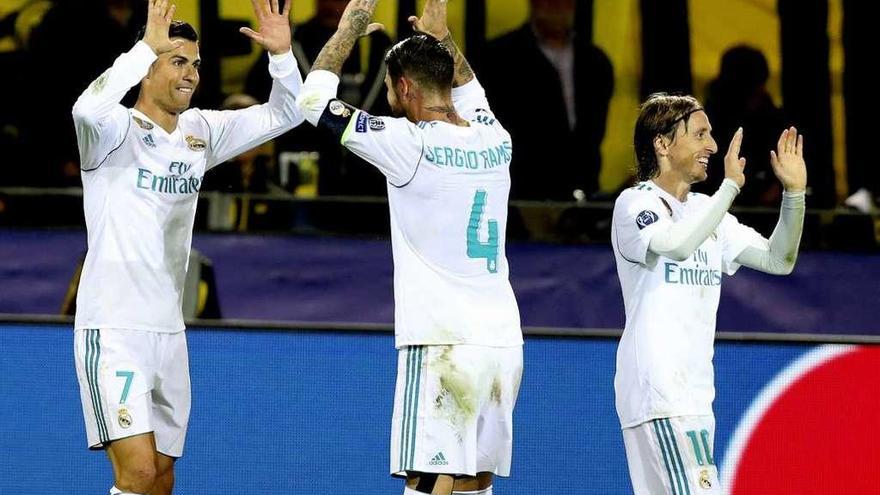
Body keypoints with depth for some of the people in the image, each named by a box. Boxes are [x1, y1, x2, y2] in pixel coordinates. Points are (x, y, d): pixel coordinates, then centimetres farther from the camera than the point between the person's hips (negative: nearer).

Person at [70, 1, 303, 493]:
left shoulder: (201, 131, 10)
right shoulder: (116, 130, -10)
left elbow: (284, 114, 13)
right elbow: (89, 108, -34)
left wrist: (282, 54, -4)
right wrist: (148, 45, -33)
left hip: (169, 331, 7)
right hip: (113, 328, -7)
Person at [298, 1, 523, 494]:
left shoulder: (411, 144, -9)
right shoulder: (495, 143, 10)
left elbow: (314, 99, -1)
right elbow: (470, 91, 36)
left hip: (444, 346, -7)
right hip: (504, 340, 7)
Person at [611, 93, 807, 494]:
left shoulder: (705, 210, 17)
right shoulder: (635, 204, -6)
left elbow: (778, 260, 15)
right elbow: (677, 244, -27)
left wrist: (794, 193, 3)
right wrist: (730, 186, -21)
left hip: (693, 391, 8)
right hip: (657, 388, -8)